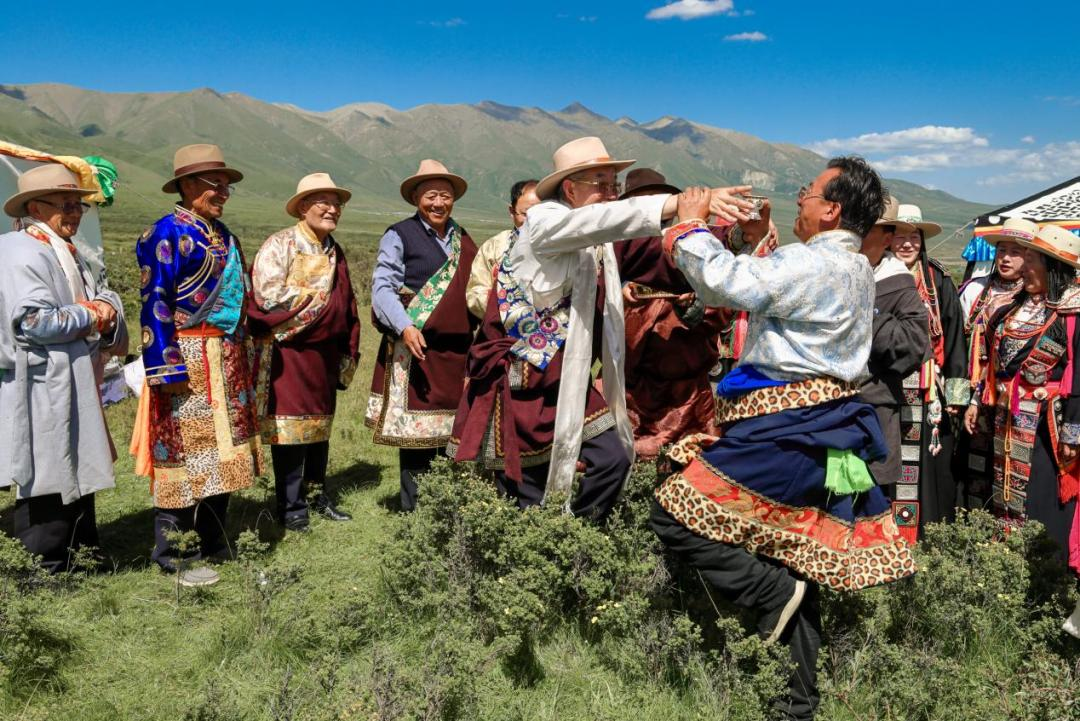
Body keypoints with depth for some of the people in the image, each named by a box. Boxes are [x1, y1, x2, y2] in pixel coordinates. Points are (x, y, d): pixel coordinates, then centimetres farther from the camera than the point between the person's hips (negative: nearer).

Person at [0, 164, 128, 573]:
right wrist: (89, 317, -11)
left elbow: (102, 296, 18)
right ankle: (46, 574, 6)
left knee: (79, 475, 17)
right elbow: (33, 321, -23)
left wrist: (106, 307, -5)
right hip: (43, 394, -10)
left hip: (74, 390, 10)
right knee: (46, 486, -4)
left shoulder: (66, 253, 18)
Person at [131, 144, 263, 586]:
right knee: (184, 450, -4)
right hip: (187, 362, -8)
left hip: (227, 362, 9)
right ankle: (172, 555, 8)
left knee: (223, 450, 12)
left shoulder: (222, 234, 16)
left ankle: (213, 545, 25)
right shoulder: (168, 234, -9)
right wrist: (166, 368, -20)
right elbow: (155, 304, -15)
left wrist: (243, 358, 21)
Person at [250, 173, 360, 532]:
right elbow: (269, 296, -19)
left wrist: (346, 354, 16)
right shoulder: (280, 245, -7)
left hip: (324, 353, 7)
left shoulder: (334, 251, 15)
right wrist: (317, 296, -9)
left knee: (320, 426, 14)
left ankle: (317, 496, 26)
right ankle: (291, 509, 6)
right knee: (291, 430, -4)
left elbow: (345, 305, 22)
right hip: (288, 352, -7)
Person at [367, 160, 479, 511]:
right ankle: (414, 511, 7)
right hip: (416, 350, -5)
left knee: (452, 431, 9)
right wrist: (405, 327, -23)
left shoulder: (462, 239, 17)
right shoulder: (399, 236, -1)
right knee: (417, 433, -3)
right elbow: (382, 287, -9)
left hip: (457, 351, 5)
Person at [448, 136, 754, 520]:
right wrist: (683, 202, -41)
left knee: (613, 457, -6)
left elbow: (671, 266, 0)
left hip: (566, 382, 6)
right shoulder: (543, 220, -11)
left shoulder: (606, 244, 6)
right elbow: (603, 218, -31)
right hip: (515, 382, -6)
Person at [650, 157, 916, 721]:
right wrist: (762, 236, 19)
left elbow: (725, 282, -22)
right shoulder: (857, 268, 15)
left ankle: (774, 595, -6)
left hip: (787, 429, -10)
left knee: (674, 514, -10)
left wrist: (692, 223, -7)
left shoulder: (810, 263, -15)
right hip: (825, 429, 10)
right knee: (795, 558, 15)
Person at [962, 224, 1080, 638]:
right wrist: (978, 402, 14)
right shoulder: (1017, 306, 11)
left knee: (1043, 505, -3)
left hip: (1047, 426, -8)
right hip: (1008, 424, 8)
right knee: (1005, 497, 15)